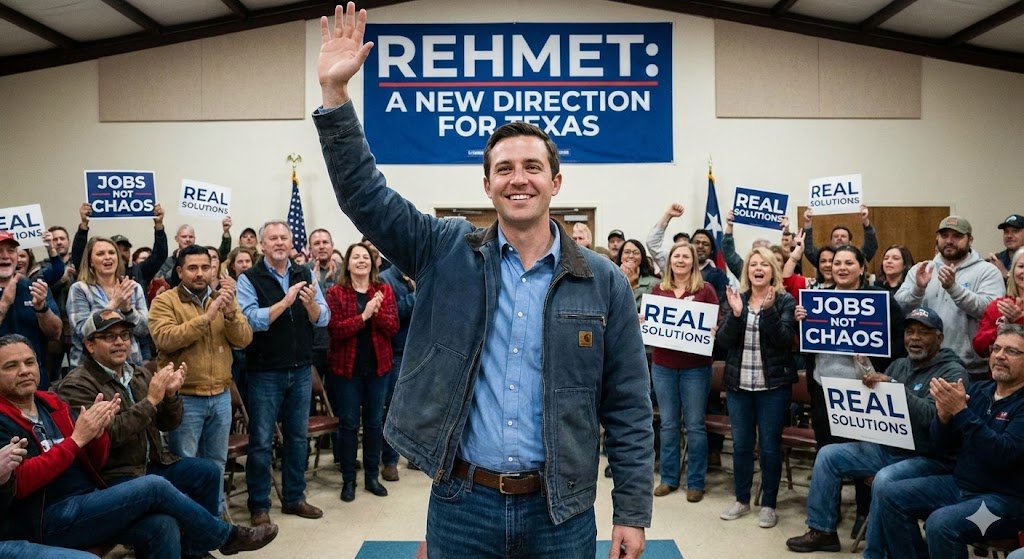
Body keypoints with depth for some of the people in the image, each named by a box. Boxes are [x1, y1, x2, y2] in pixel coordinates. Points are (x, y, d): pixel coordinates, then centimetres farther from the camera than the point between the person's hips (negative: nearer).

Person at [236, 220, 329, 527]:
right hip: (265, 372, -4)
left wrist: (311, 304, -21)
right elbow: (252, 320, -18)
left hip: (301, 369, 4)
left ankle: (294, 498, 28)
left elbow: (324, 319, -1)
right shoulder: (249, 279, -6)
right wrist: (286, 301, -24)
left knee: (298, 436, 14)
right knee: (261, 441, 5)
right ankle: (259, 505, 17)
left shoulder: (305, 275, 4)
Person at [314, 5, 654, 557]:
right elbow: (363, 193, -5)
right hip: (460, 503, 1)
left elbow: (628, 408, 0)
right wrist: (335, 90, -14)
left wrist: (632, 512, -2)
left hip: (560, 510, 0)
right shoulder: (448, 252, 0)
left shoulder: (604, 283, -3)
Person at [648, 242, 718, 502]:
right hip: (663, 365, 3)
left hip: (695, 367, -3)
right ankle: (669, 478, 22)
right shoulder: (658, 289, 9)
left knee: (695, 425, 4)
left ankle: (696, 482, 14)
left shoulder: (705, 289, -1)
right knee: (668, 423, 10)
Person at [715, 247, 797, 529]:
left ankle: (769, 504, 18)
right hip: (738, 384, 3)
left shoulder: (785, 301, -2)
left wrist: (768, 310, -26)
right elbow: (723, 341, -5)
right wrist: (736, 314, -20)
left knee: (770, 445, 5)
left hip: (773, 385, -3)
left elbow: (784, 340, -15)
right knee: (741, 444, 11)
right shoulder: (735, 299, 4)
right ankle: (742, 500, 25)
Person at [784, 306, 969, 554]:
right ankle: (822, 531, 7)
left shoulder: (953, 372, -11)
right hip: (885, 448, 8)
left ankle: (875, 552, -17)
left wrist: (893, 386, -33)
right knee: (828, 455, -2)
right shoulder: (899, 365, 13)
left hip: (927, 458, -8)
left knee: (884, 480, -35)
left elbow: (932, 416, -27)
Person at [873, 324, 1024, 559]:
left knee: (941, 522, -31)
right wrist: (944, 415, -15)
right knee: (891, 497, -6)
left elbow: (1003, 455, -27)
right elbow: (943, 445, 6)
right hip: (958, 484, 7)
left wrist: (961, 411, -28)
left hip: (1005, 498, -7)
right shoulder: (979, 390, 8)